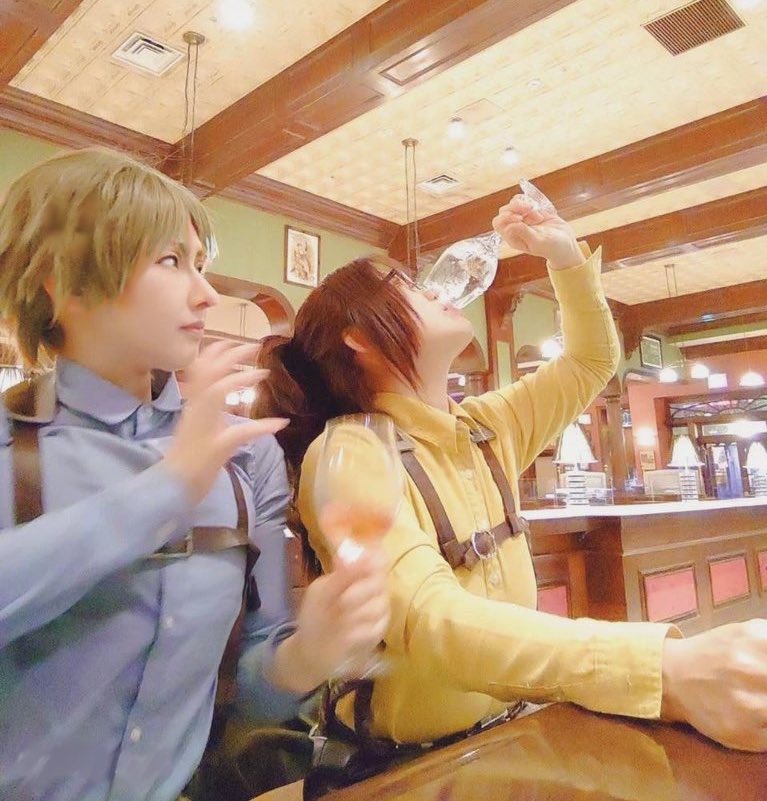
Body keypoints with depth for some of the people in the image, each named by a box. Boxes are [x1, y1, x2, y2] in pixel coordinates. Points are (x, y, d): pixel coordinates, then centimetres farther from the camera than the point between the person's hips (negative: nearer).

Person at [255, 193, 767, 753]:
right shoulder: (346, 456, -18)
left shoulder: (485, 429, 2)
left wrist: (565, 255, 5)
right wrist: (666, 669, -41)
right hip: (420, 758, -5)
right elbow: (430, 620, -32)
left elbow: (592, 361, 16)